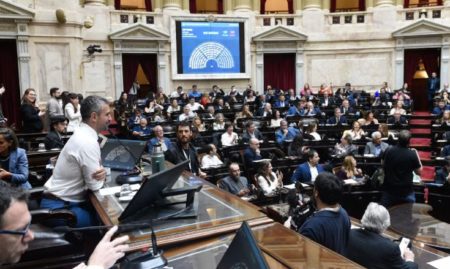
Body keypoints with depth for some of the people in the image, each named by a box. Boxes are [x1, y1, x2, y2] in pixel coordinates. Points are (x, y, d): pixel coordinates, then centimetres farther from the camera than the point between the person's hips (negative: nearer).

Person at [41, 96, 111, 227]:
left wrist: (102, 172, -9)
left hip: (66, 201, 9)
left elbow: (92, 170, 12)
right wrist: (102, 174, 0)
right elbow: (95, 185, -19)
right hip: (59, 208, -9)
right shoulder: (88, 142, -23)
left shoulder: (82, 134, 6)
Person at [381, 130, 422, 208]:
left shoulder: (388, 151, -7)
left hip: (389, 190, 2)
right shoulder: (412, 155, -14)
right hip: (406, 192, -2)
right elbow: (419, 172, 0)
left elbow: (383, 165, 12)